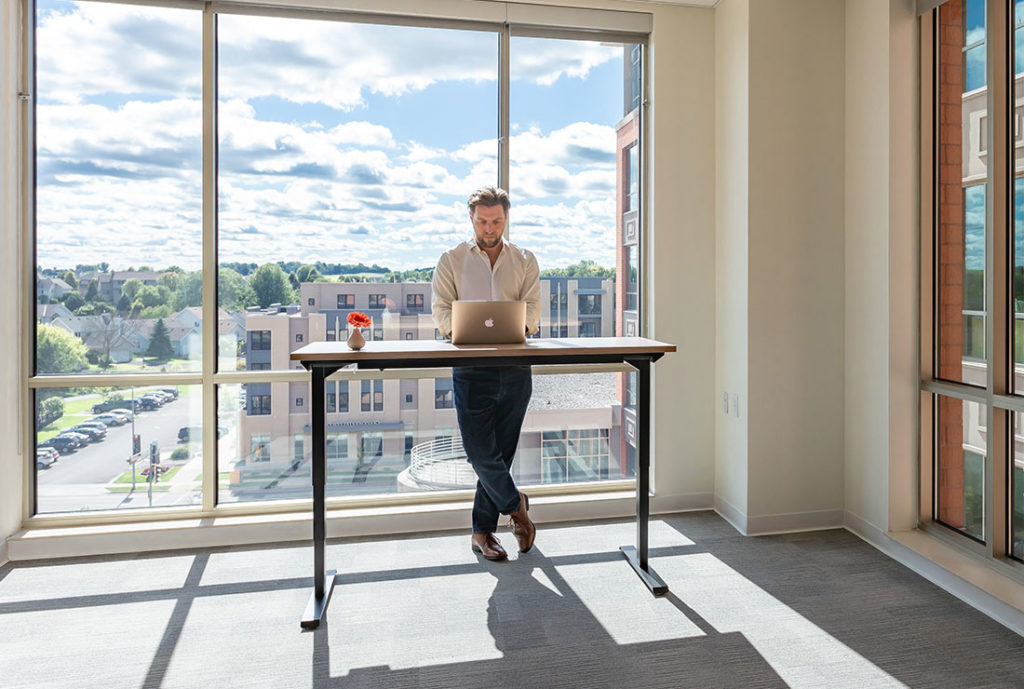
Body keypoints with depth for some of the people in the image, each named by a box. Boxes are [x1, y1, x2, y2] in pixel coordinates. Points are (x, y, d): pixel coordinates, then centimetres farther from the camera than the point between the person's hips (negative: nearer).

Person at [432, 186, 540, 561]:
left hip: (515, 366, 2)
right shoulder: (452, 260, 11)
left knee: (501, 451, 6)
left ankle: (483, 530, 20)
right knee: (480, 450, -9)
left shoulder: (525, 261, 14)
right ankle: (515, 504, 18)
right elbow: (441, 310, 0)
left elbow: (533, 308, 3)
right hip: (471, 367, -1)